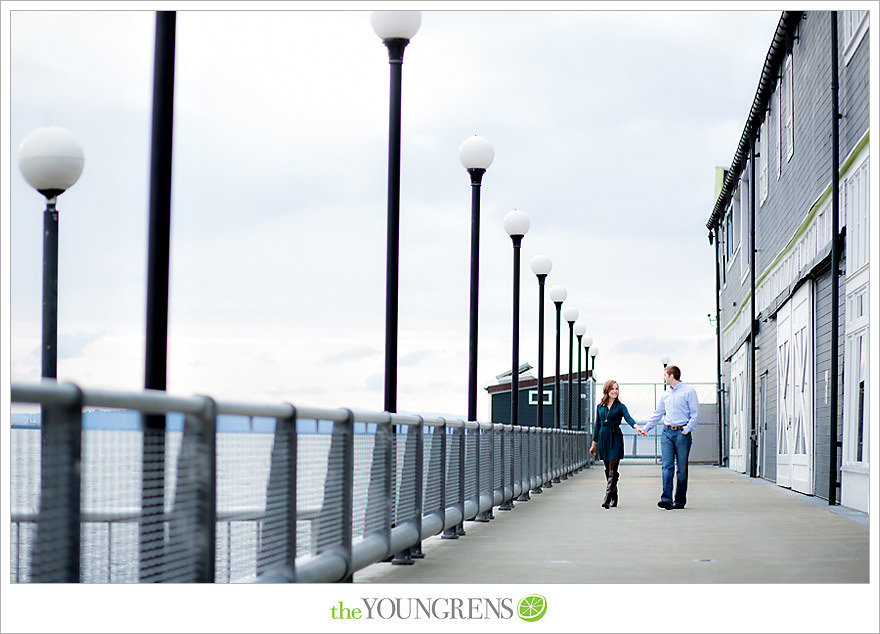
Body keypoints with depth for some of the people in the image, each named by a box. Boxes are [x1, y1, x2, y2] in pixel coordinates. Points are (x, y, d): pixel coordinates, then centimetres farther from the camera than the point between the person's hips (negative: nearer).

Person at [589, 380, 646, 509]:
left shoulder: (620, 406, 1)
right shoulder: (600, 407, 11)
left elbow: (628, 418, -15)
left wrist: (636, 426, -36)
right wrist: (594, 444, 17)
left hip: (615, 439, -4)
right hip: (603, 439, 4)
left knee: (612, 470, -10)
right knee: (608, 470, 7)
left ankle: (607, 499, -16)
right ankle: (613, 499, 15)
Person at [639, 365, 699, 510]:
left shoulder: (688, 391, -3)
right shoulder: (666, 394, 15)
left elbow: (695, 414, -6)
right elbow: (658, 413, 24)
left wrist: (686, 430, -12)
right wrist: (646, 428, 20)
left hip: (682, 433, -5)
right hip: (667, 432, 5)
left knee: (681, 468, 1)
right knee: (667, 466, -7)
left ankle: (680, 500, 7)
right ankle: (666, 499, -14)